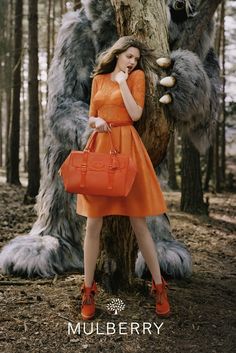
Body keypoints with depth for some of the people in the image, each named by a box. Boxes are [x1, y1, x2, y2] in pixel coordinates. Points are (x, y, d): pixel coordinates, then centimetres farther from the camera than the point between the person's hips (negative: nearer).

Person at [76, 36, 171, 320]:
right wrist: (97, 121, -6)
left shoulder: (137, 76, 6)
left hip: (127, 146, -3)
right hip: (100, 147, 3)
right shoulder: (99, 79, 15)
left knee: (139, 223, 0)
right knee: (93, 224, 1)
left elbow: (136, 114, -7)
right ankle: (88, 290, 12)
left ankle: (159, 286, 14)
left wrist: (122, 81, -5)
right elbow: (90, 118, 16)